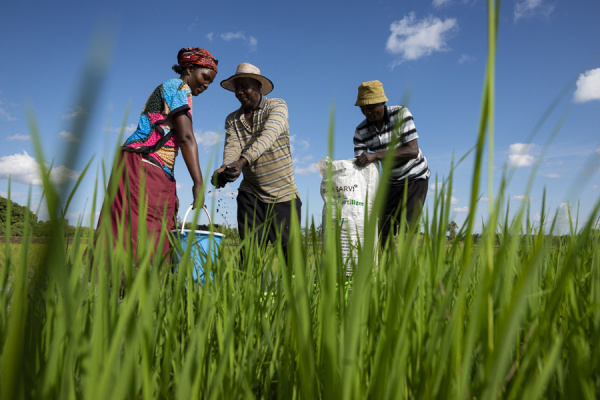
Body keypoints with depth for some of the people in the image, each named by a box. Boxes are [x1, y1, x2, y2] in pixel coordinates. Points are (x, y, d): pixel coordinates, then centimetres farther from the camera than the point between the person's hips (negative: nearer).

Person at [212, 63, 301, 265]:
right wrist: (225, 168, -35)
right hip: (250, 194, 3)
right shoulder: (232, 119, 7)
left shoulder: (277, 106, -5)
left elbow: (268, 136, -24)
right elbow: (231, 147, -11)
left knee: (289, 248, 1)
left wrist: (242, 161, -41)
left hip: (283, 193, -3)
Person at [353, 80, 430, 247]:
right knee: (383, 232, 0)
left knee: (406, 229, -17)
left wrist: (376, 155, -39)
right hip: (391, 182, 4)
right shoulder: (361, 131, -10)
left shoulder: (401, 113, -19)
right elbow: (359, 165, -12)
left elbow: (413, 150, -29)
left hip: (415, 178, -4)